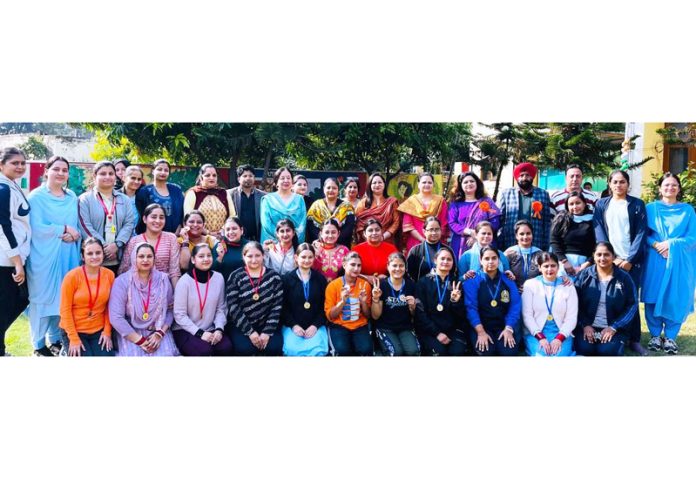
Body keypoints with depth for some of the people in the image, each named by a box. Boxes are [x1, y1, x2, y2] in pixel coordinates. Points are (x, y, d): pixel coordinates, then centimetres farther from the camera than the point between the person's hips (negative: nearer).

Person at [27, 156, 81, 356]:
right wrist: (64, 229, -12)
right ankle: (39, 345, 10)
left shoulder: (72, 197, 12)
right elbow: (37, 228, -14)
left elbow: (78, 226, 12)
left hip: (67, 256, 5)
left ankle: (56, 340, 22)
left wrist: (74, 235, -9)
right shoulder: (36, 196, -4)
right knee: (43, 298, -1)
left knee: (63, 299, 9)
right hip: (44, 257, -5)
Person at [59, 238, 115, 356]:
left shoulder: (109, 275, -4)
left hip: (99, 331, 3)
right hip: (73, 331, -3)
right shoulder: (72, 276, -13)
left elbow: (109, 307, 4)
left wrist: (107, 331, -2)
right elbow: (65, 310, -10)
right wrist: (74, 339, -12)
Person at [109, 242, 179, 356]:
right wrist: (140, 340, -15)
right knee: (134, 355, -26)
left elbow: (170, 310, 3)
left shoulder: (163, 279, 0)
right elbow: (116, 317, -12)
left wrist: (159, 334, -11)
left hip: (158, 331, 2)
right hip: (130, 333, -2)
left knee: (165, 354, -21)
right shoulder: (122, 281, -8)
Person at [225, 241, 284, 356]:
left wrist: (267, 332, -10)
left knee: (274, 347, -23)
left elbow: (277, 306, -1)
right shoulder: (235, 277, -2)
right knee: (245, 349, -27)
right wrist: (250, 332, -14)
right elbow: (233, 307, -8)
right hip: (240, 326, -1)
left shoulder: (274, 277, 2)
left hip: (266, 325, 1)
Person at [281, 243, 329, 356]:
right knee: (293, 350, -30)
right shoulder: (287, 279, 5)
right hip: (292, 325, -1)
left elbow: (324, 306, 6)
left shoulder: (321, 279, 9)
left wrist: (315, 325, -8)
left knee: (319, 350, -28)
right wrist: (293, 325, -11)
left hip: (315, 325, 1)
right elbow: (283, 306, 2)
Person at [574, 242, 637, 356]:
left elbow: (632, 305, -1)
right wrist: (585, 325, -11)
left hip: (614, 328, 0)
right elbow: (576, 303, 2)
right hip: (588, 326, 0)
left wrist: (614, 327, -10)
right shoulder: (585, 275, 2)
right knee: (584, 349, -26)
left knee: (608, 351, -26)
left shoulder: (624, 277, 1)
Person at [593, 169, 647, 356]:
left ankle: (634, 340, 7)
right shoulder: (601, 205, 9)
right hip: (609, 260, 1)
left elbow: (641, 233, 0)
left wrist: (630, 260, -10)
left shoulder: (637, 204, 6)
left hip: (632, 260, -1)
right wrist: (612, 258, -9)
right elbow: (599, 232, 2)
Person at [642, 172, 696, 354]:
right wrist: (656, 245, -14)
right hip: (655, 260, 0)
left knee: (676, 299, 0)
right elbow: (643, 234, 3)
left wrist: (671, 244, -13)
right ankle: (655, 335, 14)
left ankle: (670, 337, 13)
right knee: (654, 297, 1)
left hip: (680, 261, 0)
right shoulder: (651, 208, 5)